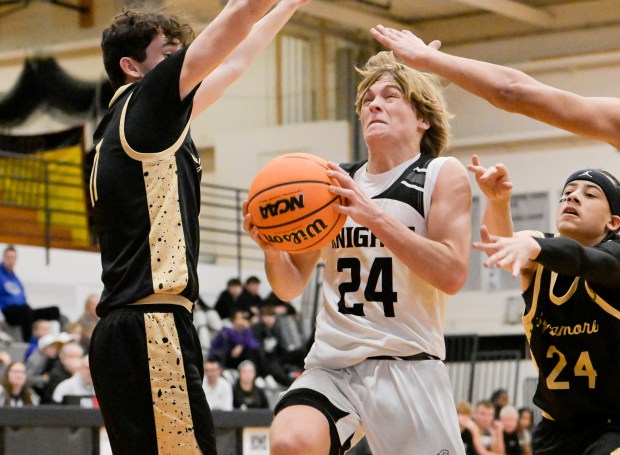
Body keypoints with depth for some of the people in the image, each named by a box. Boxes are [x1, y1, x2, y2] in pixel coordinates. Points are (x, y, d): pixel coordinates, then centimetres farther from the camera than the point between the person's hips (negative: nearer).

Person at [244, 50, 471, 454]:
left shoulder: (443, 176, 3)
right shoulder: (335, 184, 13)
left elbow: (453, 275, -12)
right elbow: (291, 287, 16)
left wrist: (375, 216, -20)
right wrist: (272, 248, -7)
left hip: (407, 364, -2)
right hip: (333, 363, 2)